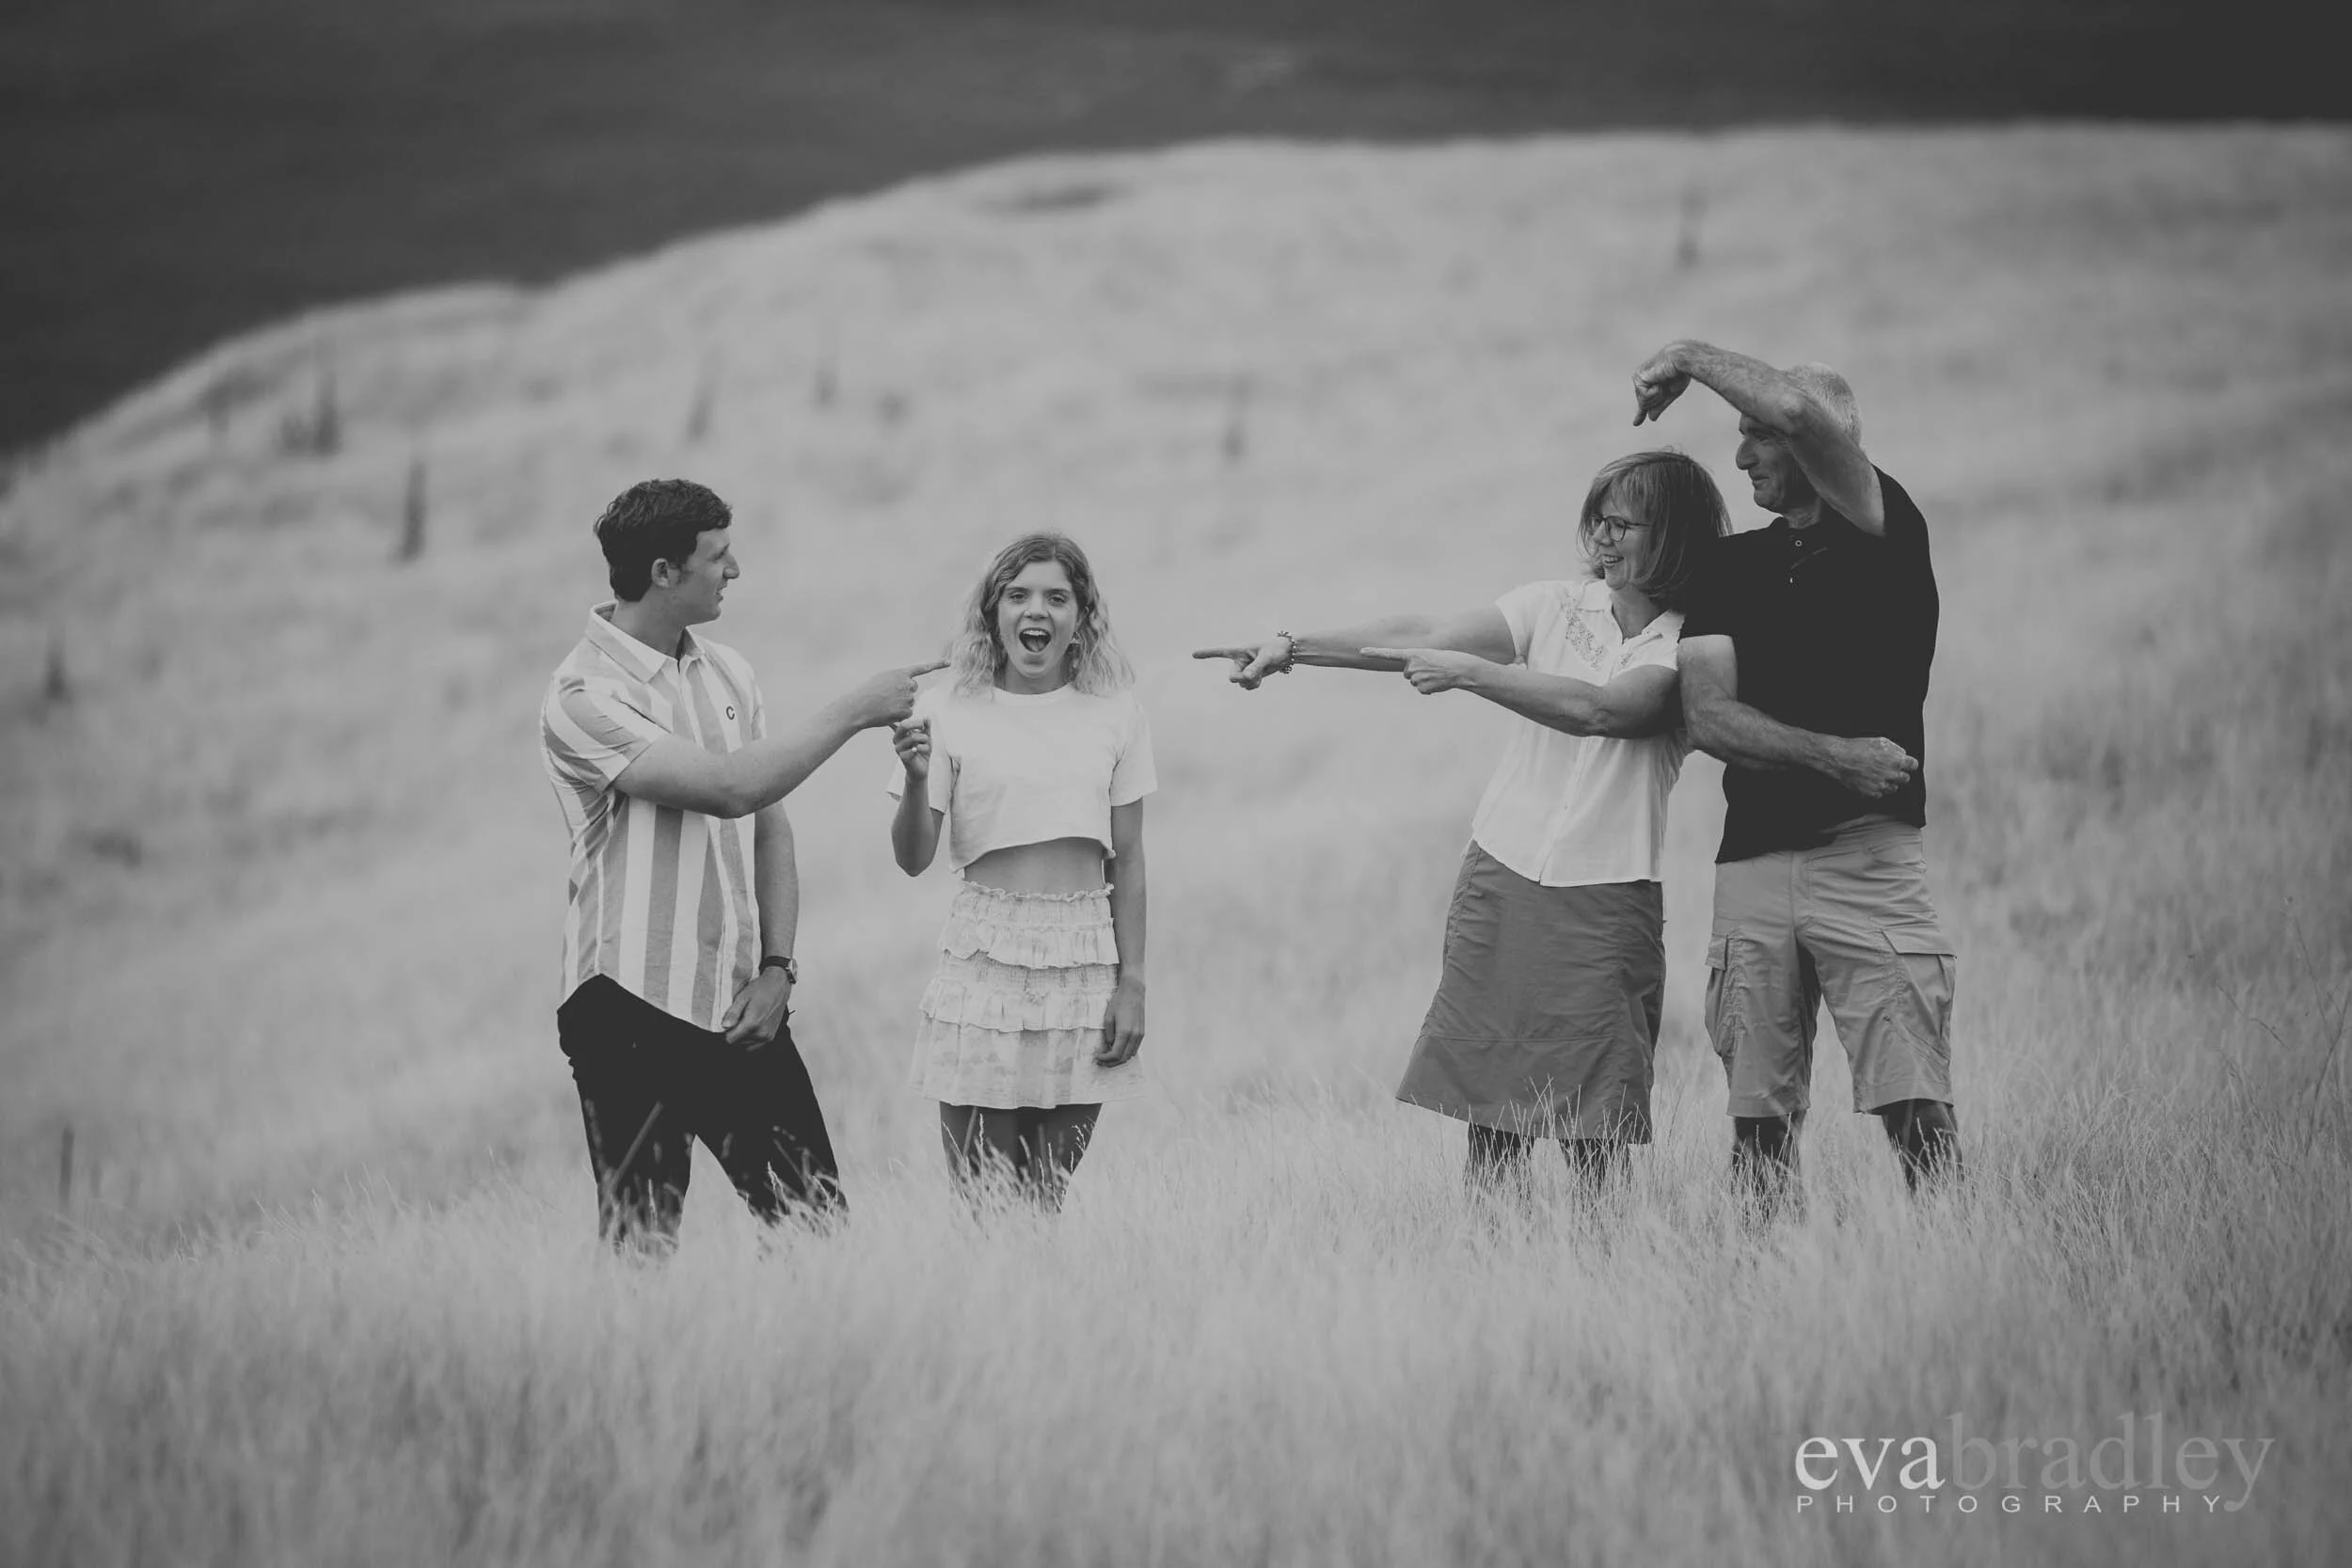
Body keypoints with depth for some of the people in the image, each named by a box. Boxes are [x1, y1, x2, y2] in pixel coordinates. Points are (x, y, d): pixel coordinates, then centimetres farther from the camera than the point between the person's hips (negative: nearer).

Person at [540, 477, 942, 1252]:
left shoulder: (728, 674, 12)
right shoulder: (584, 697, -13)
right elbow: (731, 788, -23)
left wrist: (776, 969, 1)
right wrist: (855, 711, -14)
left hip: (740, 1009, 6)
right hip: (630, 1011, -6)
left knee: (820, 1219, 0)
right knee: (641, 1246, -3)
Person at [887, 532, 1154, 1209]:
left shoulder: (1113, 712, 4)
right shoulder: (949, 710, -1)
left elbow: (1127, 861, 8)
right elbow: (913, 859, -2)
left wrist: (1132, 981, 3)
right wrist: (916, 778, -21)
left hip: (1083, 962, 1)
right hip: (983, 963, -1)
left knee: (1046, 1200, 4)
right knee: (980, 1203, -3)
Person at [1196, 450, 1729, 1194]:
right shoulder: (1558, 605, 7)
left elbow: (1598, 709, -21)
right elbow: (1422, 635, 0)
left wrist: (1469, 671, -22)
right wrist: (1297, 646, -9)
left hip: (1604, 903, -4)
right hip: (1500, 880, 4)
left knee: (1594, 1145, -7)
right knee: (1488, 1118, 1)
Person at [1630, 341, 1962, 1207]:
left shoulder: (1888, 534, 1)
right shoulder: (1733, 566, 16)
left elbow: (1802, 408, -16)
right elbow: (1708, 716, 2)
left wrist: (1688, 357, -1)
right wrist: (1832, 756, -12)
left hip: (1867, 853, -5)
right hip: (1753, 864, 5)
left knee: (1914, 1107, -12)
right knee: (1760, 1119, 3)